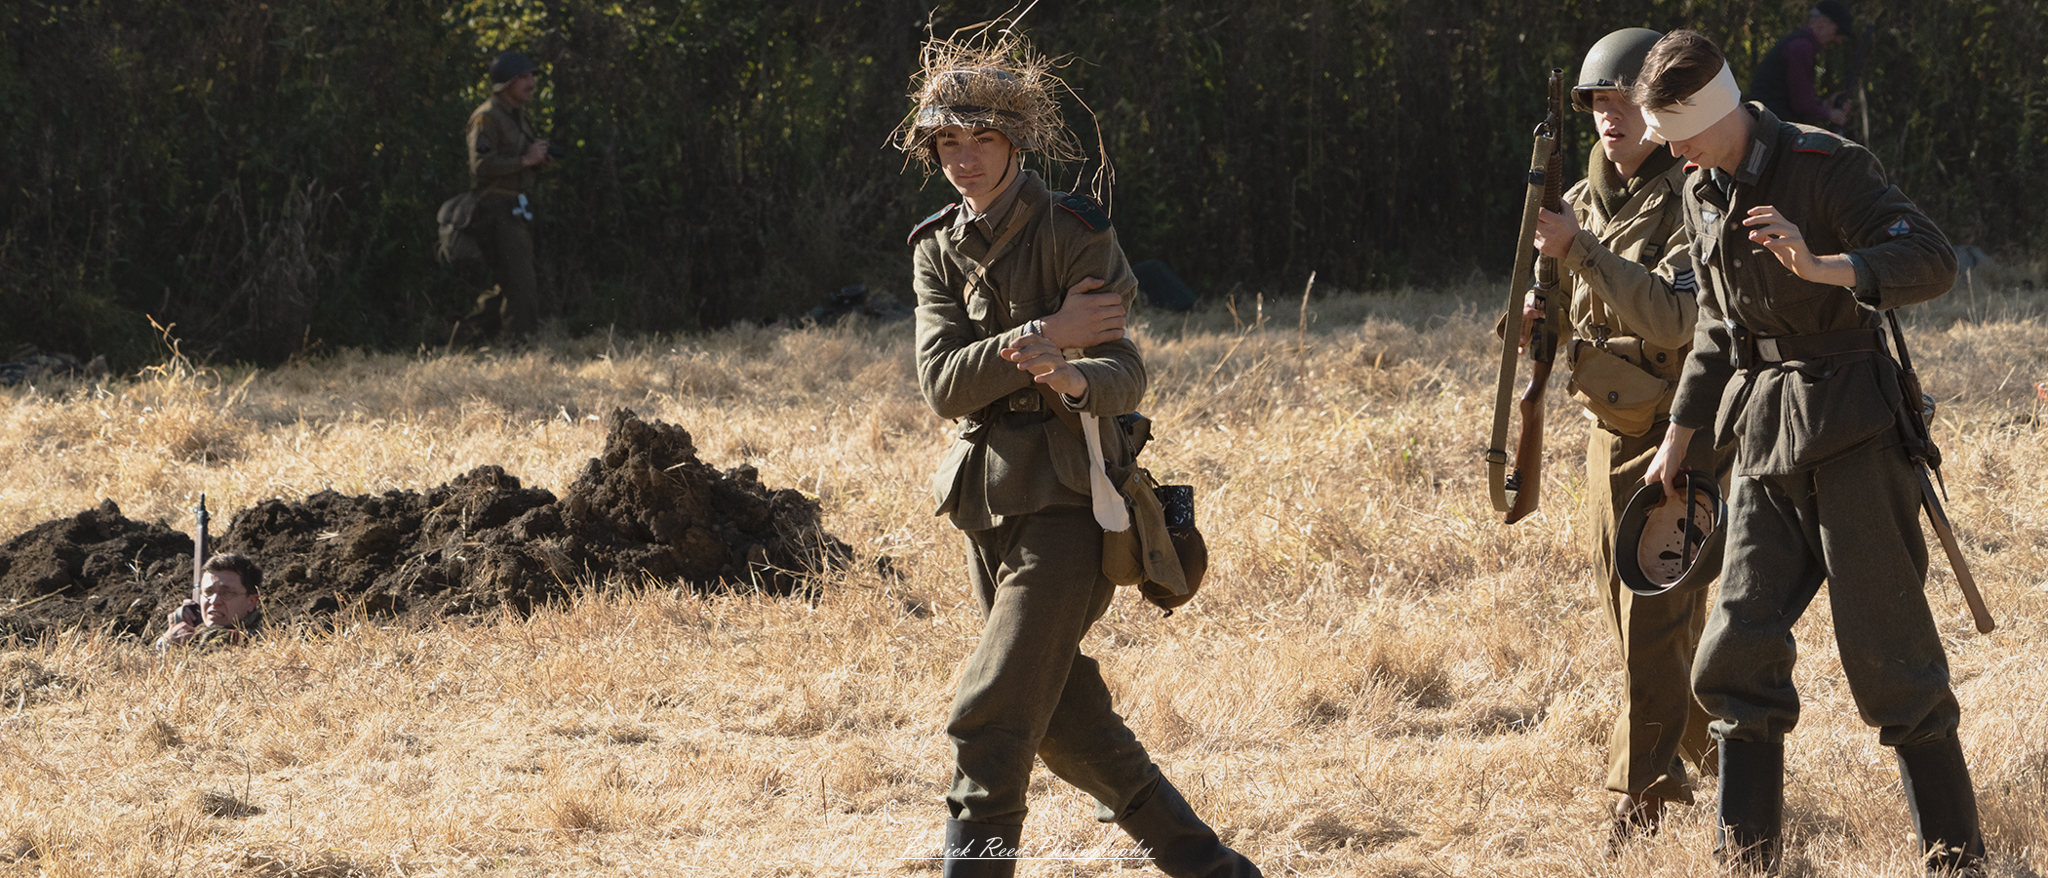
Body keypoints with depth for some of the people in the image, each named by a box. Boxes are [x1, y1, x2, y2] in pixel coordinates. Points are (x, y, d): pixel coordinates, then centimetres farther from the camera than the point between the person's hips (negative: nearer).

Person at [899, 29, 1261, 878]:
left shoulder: (1075, 233, -8)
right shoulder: (939, 248, 8)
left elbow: (1125, 376, -15)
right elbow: (941, 384, -5)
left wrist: (1069, 376, -37)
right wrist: (1044, 334, -18)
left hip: (1067, 500, -7)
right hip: (990, 503, 7)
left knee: (990, 721, -15)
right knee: (1064, 719, 14)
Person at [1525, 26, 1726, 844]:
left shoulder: (1692, 202, -15)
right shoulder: (1586, 200, 7)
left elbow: (1675, 318, -27)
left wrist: (1579, 251, -32)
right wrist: (1539, 317, -6)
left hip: (1682, 431, -8)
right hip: (1610, 432, 8)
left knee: (1657, 613, -11)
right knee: (1638, 615, 14)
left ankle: (1644, 794, -7)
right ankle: (1717, 751, 31)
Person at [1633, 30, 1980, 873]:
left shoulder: (1827, 166, -11)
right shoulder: (1702, 194, 11)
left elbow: (1933, 260, -20)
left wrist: (1821, 266, -34)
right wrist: (1679, 436, 22)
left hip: (1852, 430, -7)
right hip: (1766, 438, 7)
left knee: (1886, 649, -7)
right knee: (1738, 652, 1)